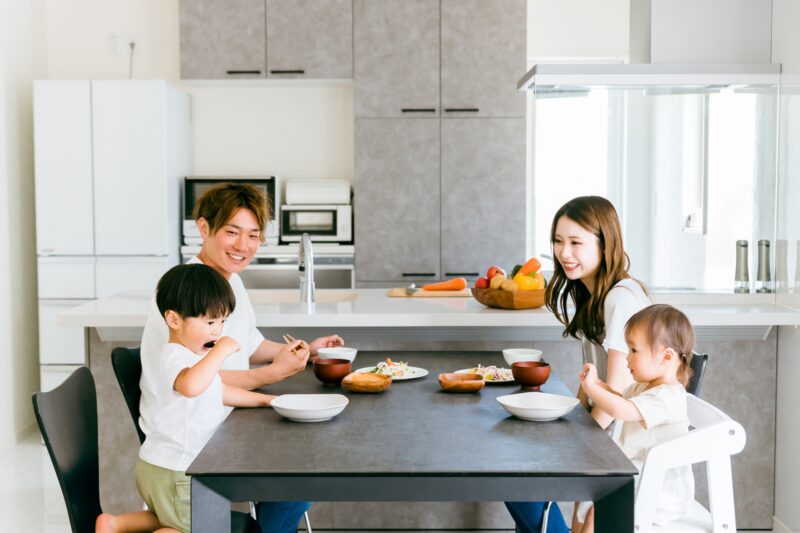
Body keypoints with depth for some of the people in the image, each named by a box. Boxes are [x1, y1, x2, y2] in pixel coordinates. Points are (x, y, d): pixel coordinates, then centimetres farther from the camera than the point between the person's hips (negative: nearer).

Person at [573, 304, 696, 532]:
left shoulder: (667, 397, -26)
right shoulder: (644, 386, 7)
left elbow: (620, 410, -37)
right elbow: (622, 401, 25)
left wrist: (591, 387, -21)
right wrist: (597, 383, 5)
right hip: (636, 480, 11)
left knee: (596, 513, -21)